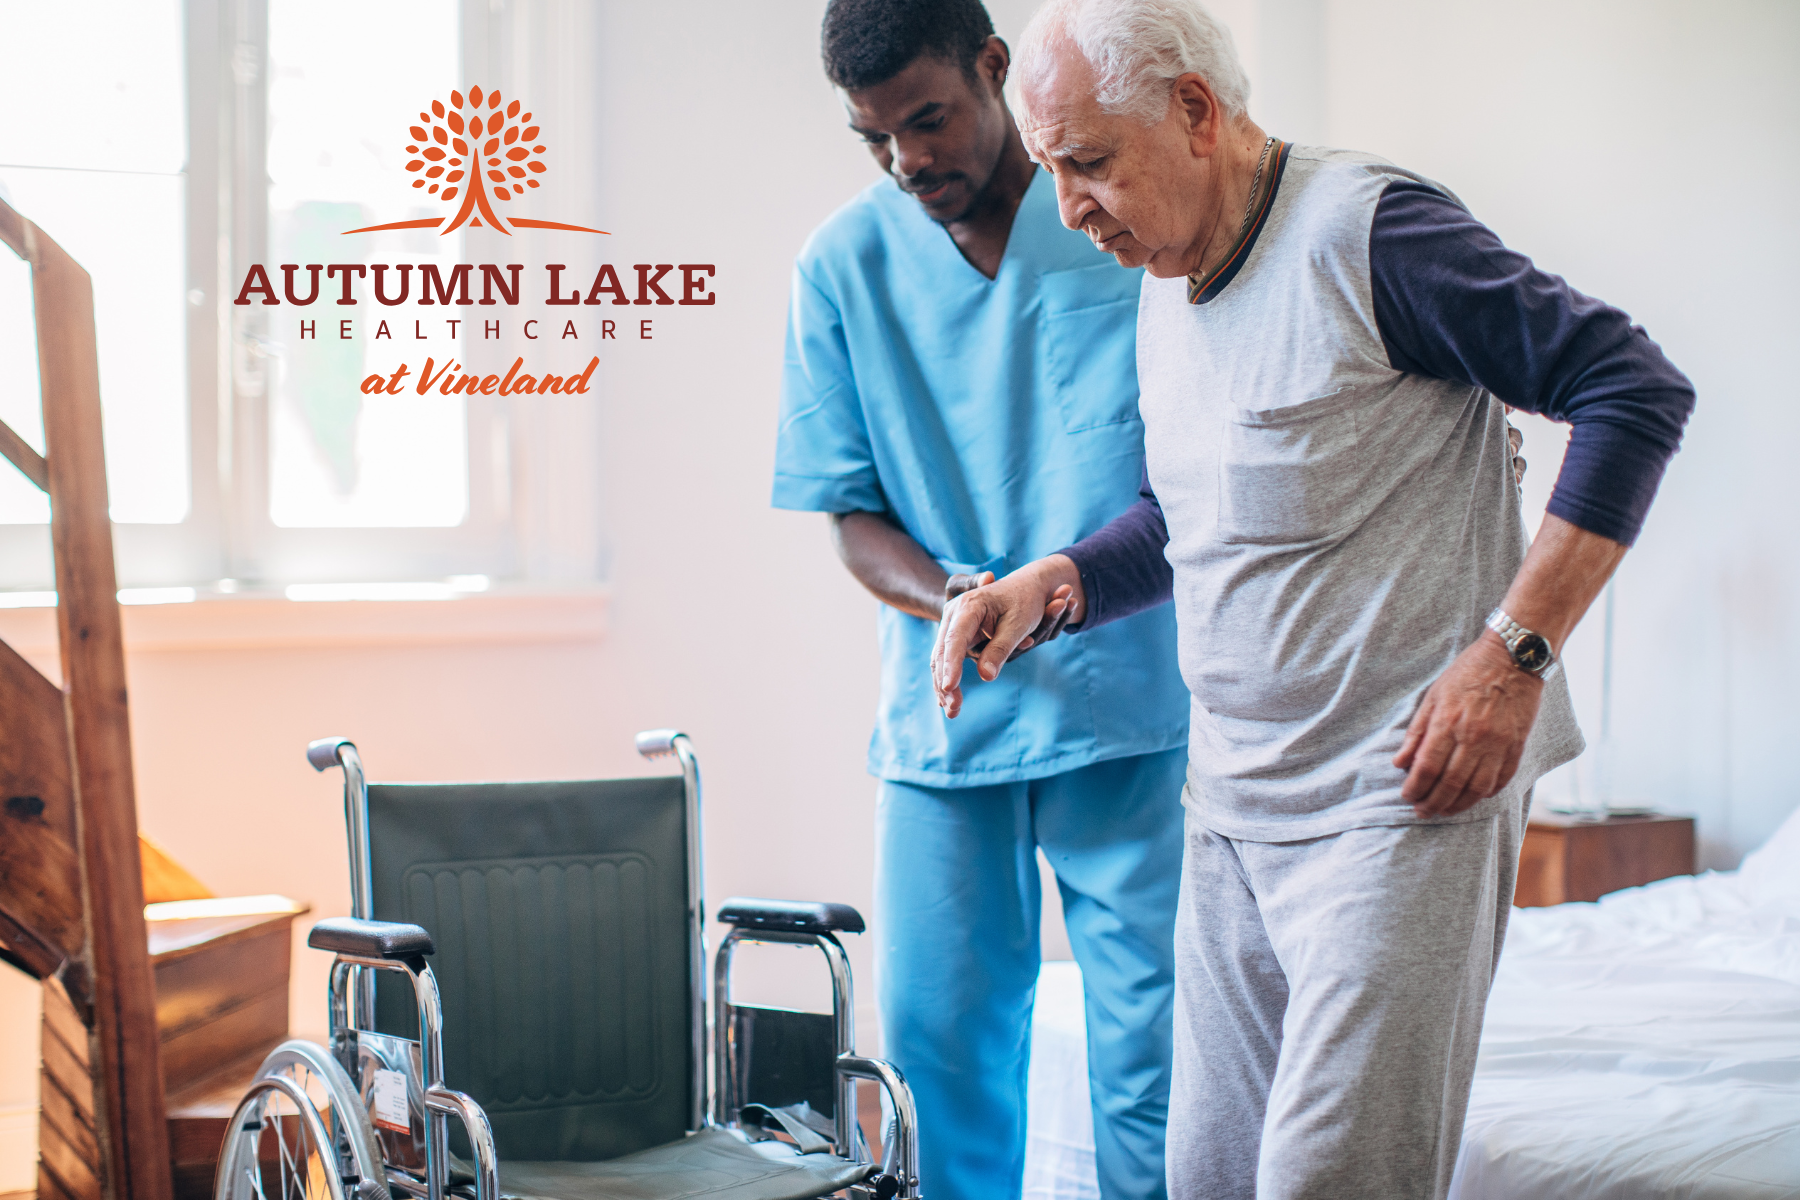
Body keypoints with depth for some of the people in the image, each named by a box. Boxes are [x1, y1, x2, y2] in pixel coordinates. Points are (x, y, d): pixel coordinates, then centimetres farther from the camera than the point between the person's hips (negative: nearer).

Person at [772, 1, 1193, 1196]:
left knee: (1149, 1020, 0)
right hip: (943, 709, 2)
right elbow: (851, 514, 4)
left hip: (1128, 695, -2)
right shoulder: (844, 266, 4)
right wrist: (953, 601, -16)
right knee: (937, 1025, 4)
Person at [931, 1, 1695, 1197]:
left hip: (1403, 798, -8)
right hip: (1234, 815, 8)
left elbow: (1635, 390, -14)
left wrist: (1513, 651, -19)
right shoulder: (1165, 291, 12)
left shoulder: (1366, 229, -14)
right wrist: (1052, 585, 5)